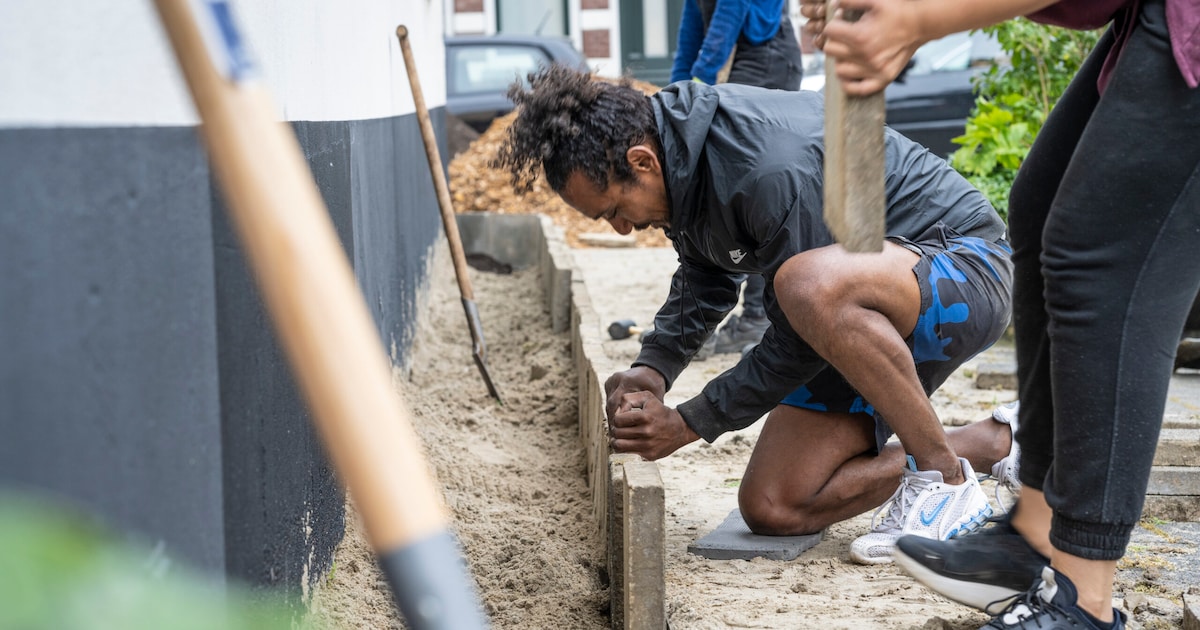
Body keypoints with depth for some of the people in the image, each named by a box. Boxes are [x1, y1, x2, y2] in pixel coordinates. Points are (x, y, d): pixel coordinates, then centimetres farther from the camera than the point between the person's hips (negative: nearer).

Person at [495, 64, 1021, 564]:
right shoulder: (682, 160, -2)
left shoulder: (771, 172, -31)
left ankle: (944, 477, -20)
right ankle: (995, 442, 13)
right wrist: (652, 368, -1)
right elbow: (704, 281, 16)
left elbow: (798, 343, -24)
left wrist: (689, 423, -17)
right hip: (870, 325, 9)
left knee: (810, 283, -41)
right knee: (771, 509, 1)